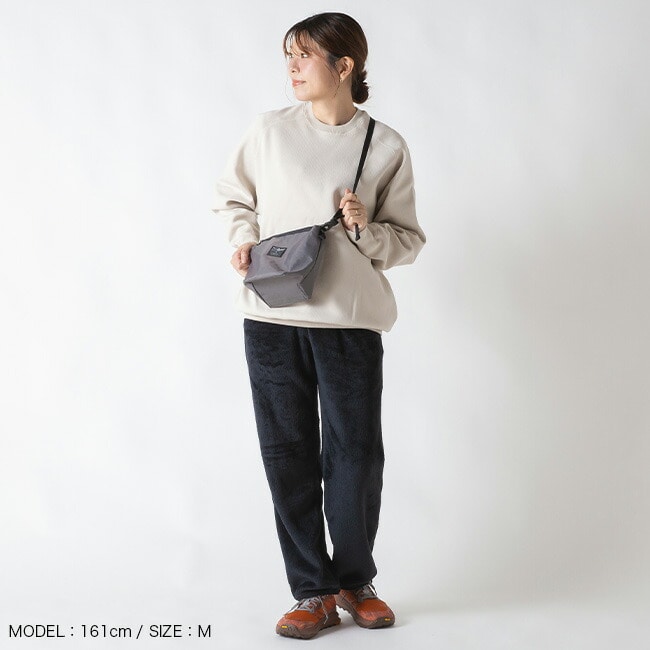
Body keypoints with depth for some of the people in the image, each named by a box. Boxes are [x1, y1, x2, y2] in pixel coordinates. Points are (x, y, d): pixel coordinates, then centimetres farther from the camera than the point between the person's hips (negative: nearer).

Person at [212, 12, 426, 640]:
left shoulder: (385, 146, 2)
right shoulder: (269, 131, 5)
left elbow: (408, 241, 6)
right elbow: (231, 196, 20)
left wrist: (366, 228, -13)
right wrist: (244, 239, 1)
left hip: (350, 319, -1)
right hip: (271, 316, 2)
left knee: (356, 455, 1)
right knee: (288, 453, 5)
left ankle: (355, 581, 24)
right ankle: (313, 592, 17)